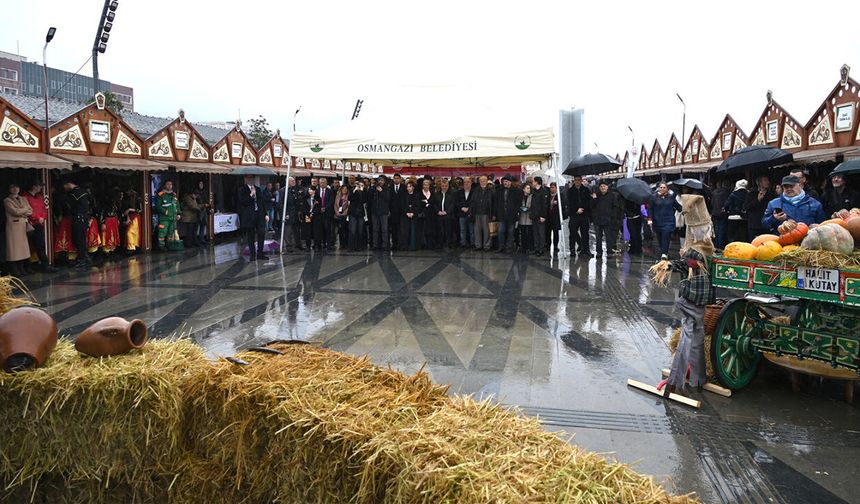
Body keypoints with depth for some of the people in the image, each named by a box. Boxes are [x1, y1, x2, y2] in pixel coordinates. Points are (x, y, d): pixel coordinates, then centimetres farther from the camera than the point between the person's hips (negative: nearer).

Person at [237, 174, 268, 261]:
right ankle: (252, 254, 11)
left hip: (259, 215, 4)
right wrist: (251, 195, -15)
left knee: (261, 233, -3)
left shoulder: (258, 189, 14)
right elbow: (242, 202, -11)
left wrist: (265, 214, 10)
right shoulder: (242, 190, 0)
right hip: (249, 216, -3)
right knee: (250, 236, 3)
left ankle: (260, 253, 8)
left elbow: (262, 201, 15)